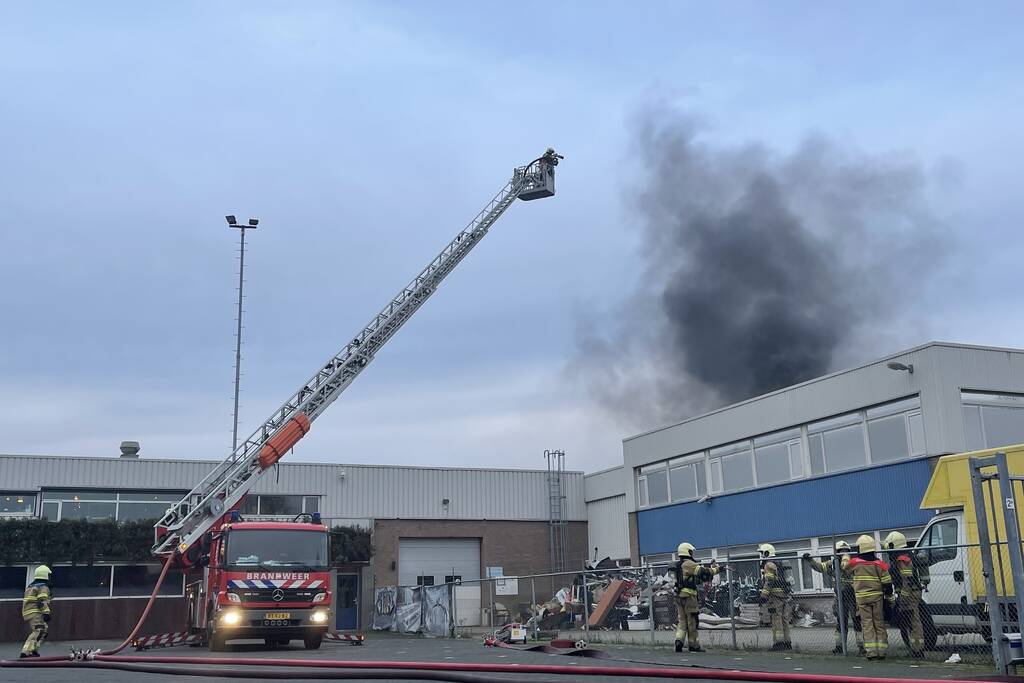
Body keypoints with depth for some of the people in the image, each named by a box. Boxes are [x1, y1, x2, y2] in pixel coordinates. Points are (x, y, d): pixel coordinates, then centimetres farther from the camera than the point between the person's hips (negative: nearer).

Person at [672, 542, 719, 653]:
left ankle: (679, 640, -5)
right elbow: (702, 572, -21)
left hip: (679, 596, 8)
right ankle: (694, 645, 5)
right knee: (692, 621, 0)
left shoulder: (677, 565, 17)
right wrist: (714, 569, -4)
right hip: (688, 595, -8)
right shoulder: (689, 564, -11)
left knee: (681, 620, 10)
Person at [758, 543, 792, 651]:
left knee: (776, 618, -10)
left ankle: (778, 641, -12)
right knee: (783, 618, 11)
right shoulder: (776, 564, 23)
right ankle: (787, 641, 14)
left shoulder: (769, 565, -9)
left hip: (775, 594, -10)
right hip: (783, 594, 10)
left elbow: (769, 582, -17)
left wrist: (764, 595, -18)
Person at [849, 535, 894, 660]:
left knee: (867, 624, 2)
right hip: (877, 597, 1)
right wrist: (890, 598, 7)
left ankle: (871, 651, -3)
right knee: (879, 623, 10)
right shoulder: (879, 564, -4)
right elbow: (887, 584, -2)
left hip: (862, 598, -1)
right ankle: (881, 650, 10)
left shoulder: (855, 563, -4)